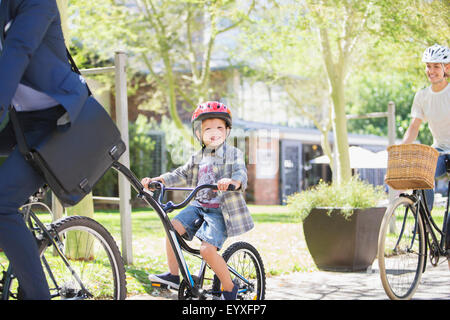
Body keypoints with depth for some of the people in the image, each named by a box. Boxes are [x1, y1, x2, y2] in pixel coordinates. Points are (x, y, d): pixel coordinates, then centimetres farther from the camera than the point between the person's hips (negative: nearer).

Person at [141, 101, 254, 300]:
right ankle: (173, 275, -1)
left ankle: (229, 288, -3)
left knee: (207, 248, -22)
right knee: (173, 227, -14)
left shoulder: (233, 154, -3)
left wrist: (232, 181, -42)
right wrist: (156, 180, 5)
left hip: (220, 210, -6)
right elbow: (181, 175, 18)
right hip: (199, 206, 6)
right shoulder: (198, 158, 14)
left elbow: (241, 174, -18)